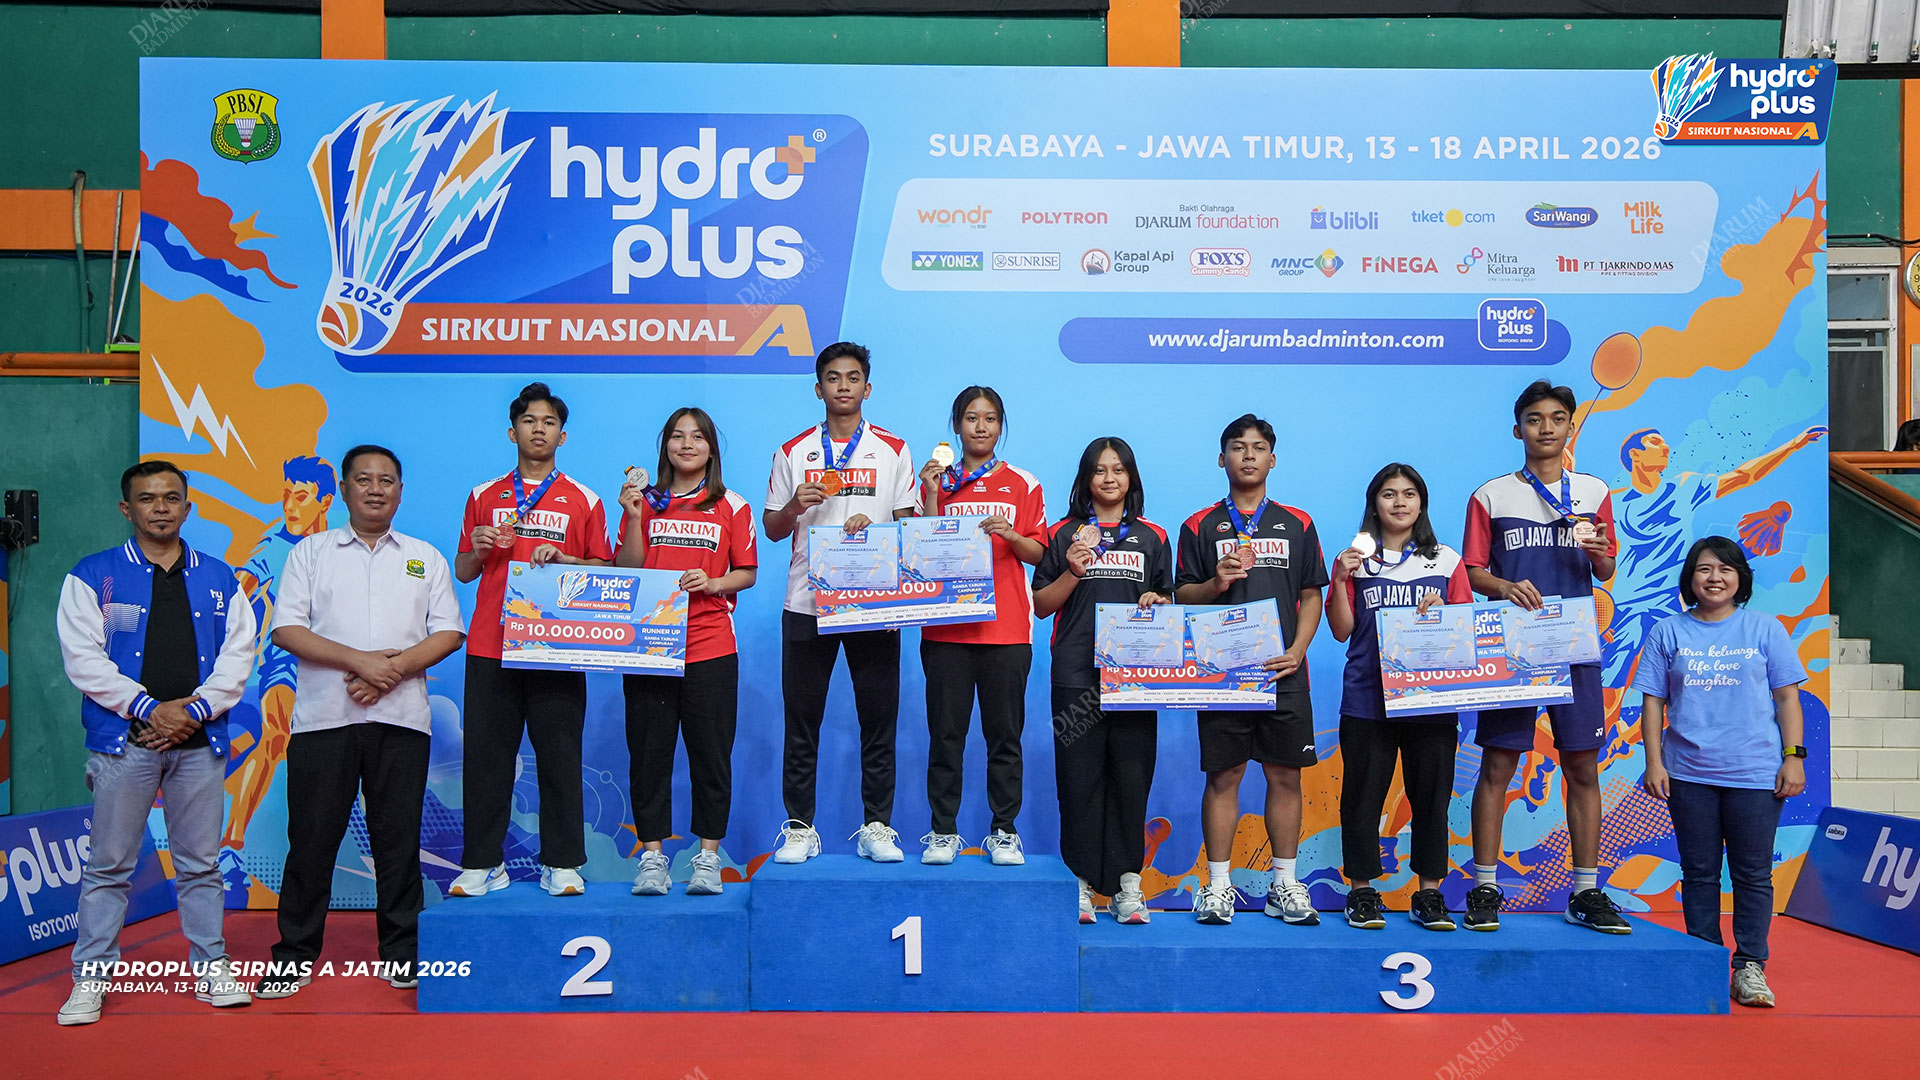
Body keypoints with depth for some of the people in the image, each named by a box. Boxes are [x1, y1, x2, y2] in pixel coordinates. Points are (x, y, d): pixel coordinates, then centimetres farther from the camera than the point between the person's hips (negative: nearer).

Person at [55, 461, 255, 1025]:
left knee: (200, 865, 8)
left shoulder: (219, 579, 10)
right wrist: (149, 708, -13)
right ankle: (90, 980, 15)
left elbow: (238, 656, 6)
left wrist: (196, 709, -8)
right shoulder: (93, 576, 3)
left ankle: (212, 970, 17)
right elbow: (83, 658, -4)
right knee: (108, 866, 3)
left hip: (200, 741, 2)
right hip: (123, 740, -2)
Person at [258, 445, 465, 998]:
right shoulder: (311, 552, 10)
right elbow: (287, 630, -1)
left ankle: (402, 952, 14)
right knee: (312, 835, 2)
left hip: (401, 718, 1)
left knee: (398, 838, 4)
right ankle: (295, 954, 15)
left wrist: (395, 668, -11)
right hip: (323, 717, -1)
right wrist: (358, 660, -13)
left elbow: (448, 633, 6)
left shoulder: (426, 558, 13)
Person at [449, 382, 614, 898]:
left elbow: (603, 571, 7)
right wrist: (479, 549, -4)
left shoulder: (583, 500, 8)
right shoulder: (484, 496, 13)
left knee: (560, 755, -1)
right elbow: (463, 571, 16)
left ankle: (562, 864, 8)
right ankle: (482, 864, 12)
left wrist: (562, 558, -10)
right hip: (490, 646, 2)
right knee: (486, 755, 3)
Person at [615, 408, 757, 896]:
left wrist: (713, 583, -11)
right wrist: (633, 518, -8)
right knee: (649, 750, 3)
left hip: (710, 648, -1)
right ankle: (652, 854, 12)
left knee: (711, 752, 1)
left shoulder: (732, 506, 8)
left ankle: (708, 856, 11)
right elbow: (627, 570, 5)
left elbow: (747, 573, 7)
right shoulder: (644, 502, 10)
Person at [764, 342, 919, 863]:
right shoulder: (792, 452, 10)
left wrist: (873, 527, -14)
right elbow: (772, 529, 10)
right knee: (801, 720, 3)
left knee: (878, 718, 2)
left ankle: (877, 826, 12)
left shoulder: (893, 449, 8)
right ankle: (799, 827, 13)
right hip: (806, 603, 1)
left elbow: (908, 523, 6)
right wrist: (794, 508, -10)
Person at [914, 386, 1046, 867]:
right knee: (945, 733, 2)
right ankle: (943, 831, 11)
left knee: (1005, 735, 3)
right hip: (947, 626, 0)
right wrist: (930, 494, -7)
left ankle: (1004, 831, 12)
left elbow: (1039, 554, 7)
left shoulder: (1023, 484, 10)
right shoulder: (939, 481, 10)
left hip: (1006, 628, 0)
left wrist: (1010, 535, -12)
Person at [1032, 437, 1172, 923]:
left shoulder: (1153, 537, 14)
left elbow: (1168, 600, 17)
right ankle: (1081, 878, 7)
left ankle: (1126, 877, 8)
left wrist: (1156, 602, -5)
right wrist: (1072, 573, -7)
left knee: (1131, 774, -1)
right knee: (1079, 774, -1)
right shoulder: (1064, 535, 10)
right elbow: (1041, 605, 9)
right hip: (1077, 672, -1)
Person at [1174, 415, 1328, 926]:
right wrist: (1214, 584, -16)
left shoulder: (1297, 524, 11)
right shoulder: (1200, 527, 7)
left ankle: (1285, 883, 16)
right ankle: (1218, 884, 10)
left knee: (1285, 775, 5)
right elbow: (1182, 595, 5)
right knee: (1224, 775, 2)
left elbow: (1312, 595, 9)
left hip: (1284, 671, 1)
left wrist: (1296, 650, -5)